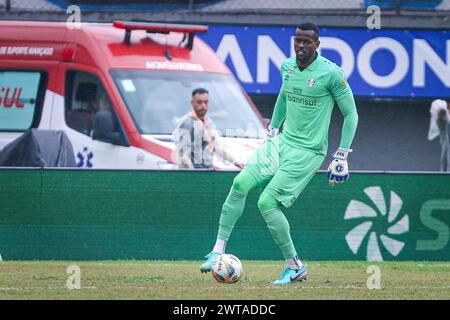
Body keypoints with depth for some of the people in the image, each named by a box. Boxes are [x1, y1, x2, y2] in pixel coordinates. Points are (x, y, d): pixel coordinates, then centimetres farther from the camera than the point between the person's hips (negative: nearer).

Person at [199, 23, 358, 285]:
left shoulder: (331, 74, -15)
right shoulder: (288, 66, 5)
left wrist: (341, 157, -10)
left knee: (267, 202, -16)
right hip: (282, 142, 6)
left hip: (308, 152, -6)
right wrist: (273, 129, 26)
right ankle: (219, 249, -4)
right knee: (241, 183, -11)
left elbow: (351, 114, -8)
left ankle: (295, 267, -2)